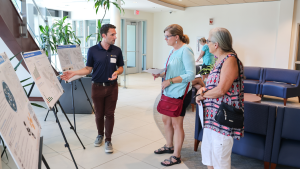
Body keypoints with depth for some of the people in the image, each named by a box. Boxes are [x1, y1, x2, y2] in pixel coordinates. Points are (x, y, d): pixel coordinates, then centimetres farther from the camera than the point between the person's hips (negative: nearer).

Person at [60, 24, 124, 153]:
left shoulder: (117, 51, 0)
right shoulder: (93, 50, -5)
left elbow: (121, 67, 8)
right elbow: (88, 69, 1)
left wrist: (117, 72, -14)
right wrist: (73, 73, -11)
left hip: (112, 87, 1)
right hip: (97, 87, 0)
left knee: (109, 114, 4)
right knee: (99, 114, 11)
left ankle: (108, 140, 17)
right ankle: (100, 135, 35)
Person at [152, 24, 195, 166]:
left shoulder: (185, 51, -17)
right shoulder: (173, 50, 10)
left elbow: (191, 74, -22)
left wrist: (170, 81, -22)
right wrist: (160, 74, 1)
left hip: (180, 93, -9)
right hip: (169, 92, 9)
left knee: (176, 124, 3)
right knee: (166, 120, 19)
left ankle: (176, 156, 20)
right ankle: (169, 146, 41)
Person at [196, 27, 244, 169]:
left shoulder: (230, 60, -17)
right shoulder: (220, 60, 13)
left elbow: (221, 90, -23)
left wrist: (202, 95, -7)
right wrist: (203, 89, -1)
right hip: (212, 115, 10)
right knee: (207, 152, 21)